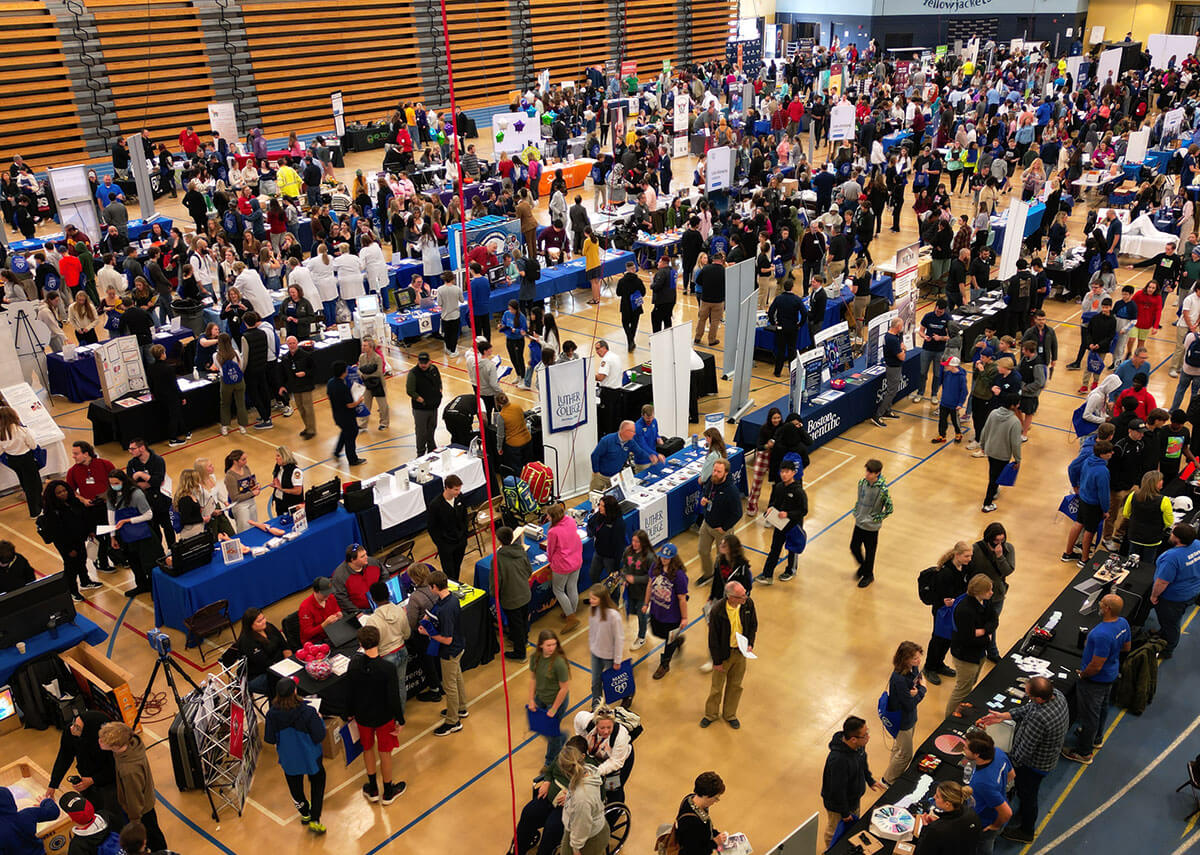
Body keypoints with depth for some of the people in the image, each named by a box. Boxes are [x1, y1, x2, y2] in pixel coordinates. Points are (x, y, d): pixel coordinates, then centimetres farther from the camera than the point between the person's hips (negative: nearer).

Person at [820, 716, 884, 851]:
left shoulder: (859, 745, -17)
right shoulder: (838, 760, -43)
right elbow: (837, 790, -31)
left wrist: (870, 780, 14)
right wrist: (844, 813, -19)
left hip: (854, 798, 8)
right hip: (837, 805, -8)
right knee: (834, 832, 20)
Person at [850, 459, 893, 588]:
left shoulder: (882, 490, -25)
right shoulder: (862, 482, -8)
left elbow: (889, 509, -14)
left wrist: (876, 519, -12)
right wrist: (856, 513, 4)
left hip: (871, 527, -5)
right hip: (859, 523, 5)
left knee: (869, 552, 13)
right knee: (854, 548, 17)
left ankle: (868, 575, 36)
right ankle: (862, 565, 46)